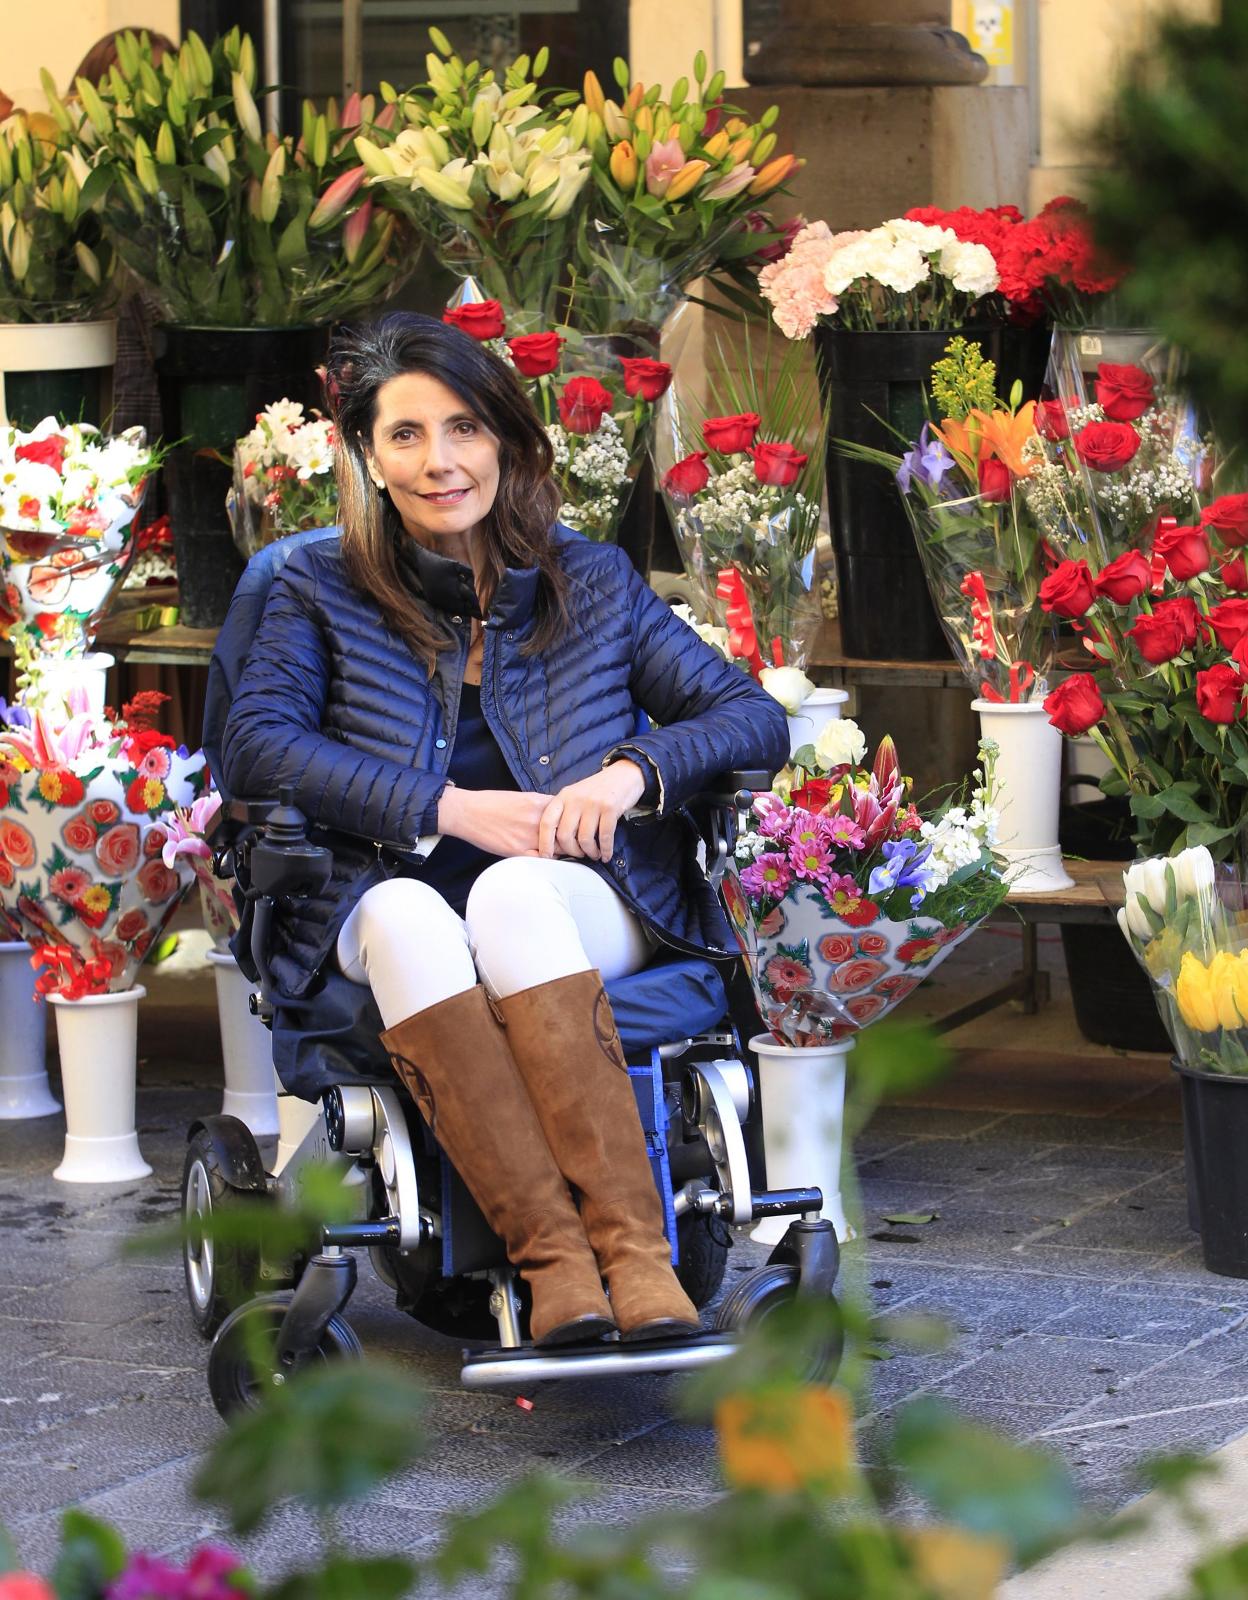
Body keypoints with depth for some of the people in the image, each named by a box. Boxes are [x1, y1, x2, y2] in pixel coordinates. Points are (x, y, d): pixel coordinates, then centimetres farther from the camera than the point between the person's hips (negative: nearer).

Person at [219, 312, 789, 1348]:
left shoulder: (591, 582, 17)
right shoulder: (322, 592, 13)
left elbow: (754, 719, 13)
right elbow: (254, 747, -4)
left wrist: (636, 768, -9)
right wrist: (451, 807, -14)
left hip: (579, 907, 0)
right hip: (397, 905, 0)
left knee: (512, 890, -36)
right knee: (408, 913, -37)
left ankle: (633, 1247, -47)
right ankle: (555, 1256, -47)